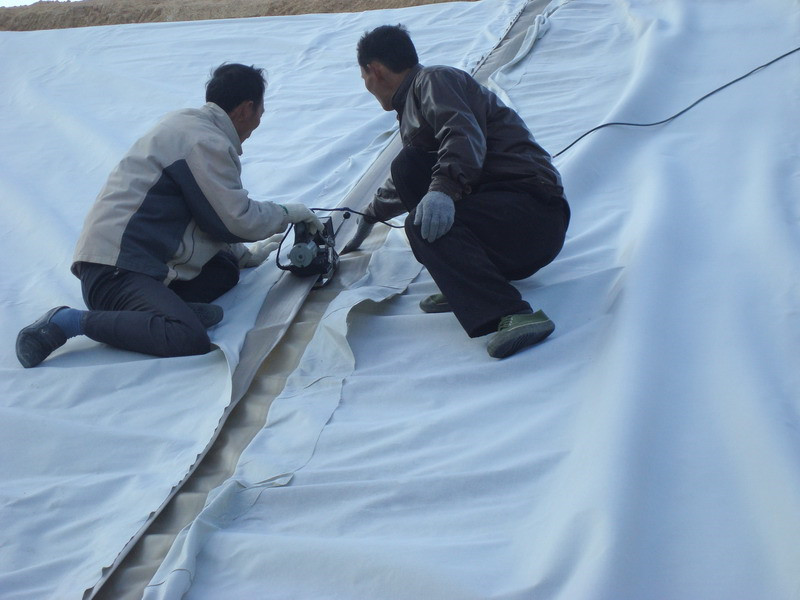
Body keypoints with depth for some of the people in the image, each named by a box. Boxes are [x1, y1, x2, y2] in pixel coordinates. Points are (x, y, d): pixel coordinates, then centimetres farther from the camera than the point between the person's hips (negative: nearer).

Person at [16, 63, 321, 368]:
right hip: (116, 270, -10)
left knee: (225, 267, 14)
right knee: (190, 340, -28)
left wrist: (246, 255, 33)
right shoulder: (205, 142, -11)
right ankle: (70, 321, -18)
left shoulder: (187, 123, 20)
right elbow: (239, 220, -10)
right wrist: (289, 213, 7)